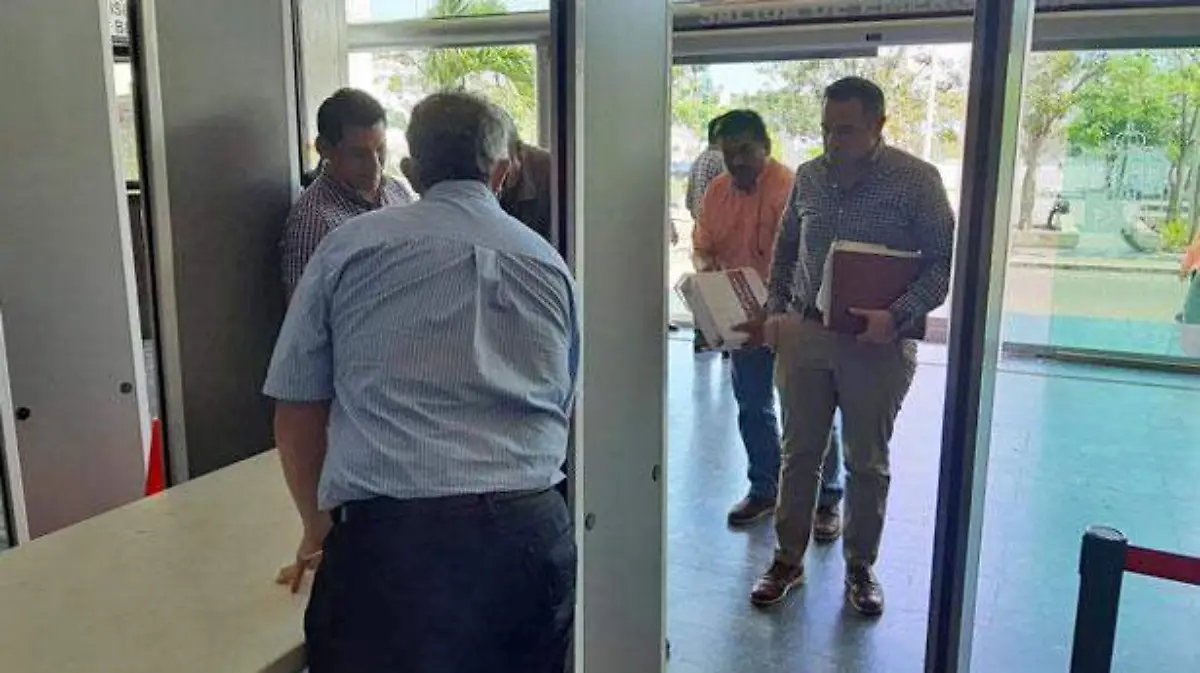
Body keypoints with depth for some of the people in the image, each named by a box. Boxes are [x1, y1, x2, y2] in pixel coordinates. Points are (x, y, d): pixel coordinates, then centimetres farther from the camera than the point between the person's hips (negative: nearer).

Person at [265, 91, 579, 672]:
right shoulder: (550, 264, 13)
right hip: (533, 535, 4)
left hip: (388, 538, -3)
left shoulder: (350, 246, 6)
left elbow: (297, 409, 8)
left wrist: (317, 530, 23)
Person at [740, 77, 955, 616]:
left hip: (877, 342, -3)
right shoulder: (808, 176, 5)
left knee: (867, 463, 10)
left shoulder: (916, 180, -7)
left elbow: (944, 260, -7)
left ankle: (860, 567, 28)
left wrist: (898, 315, -21)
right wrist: (775, 312, 4)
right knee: (799, 453, 11)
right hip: (803, 332, 4)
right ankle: (788, 559, 26)